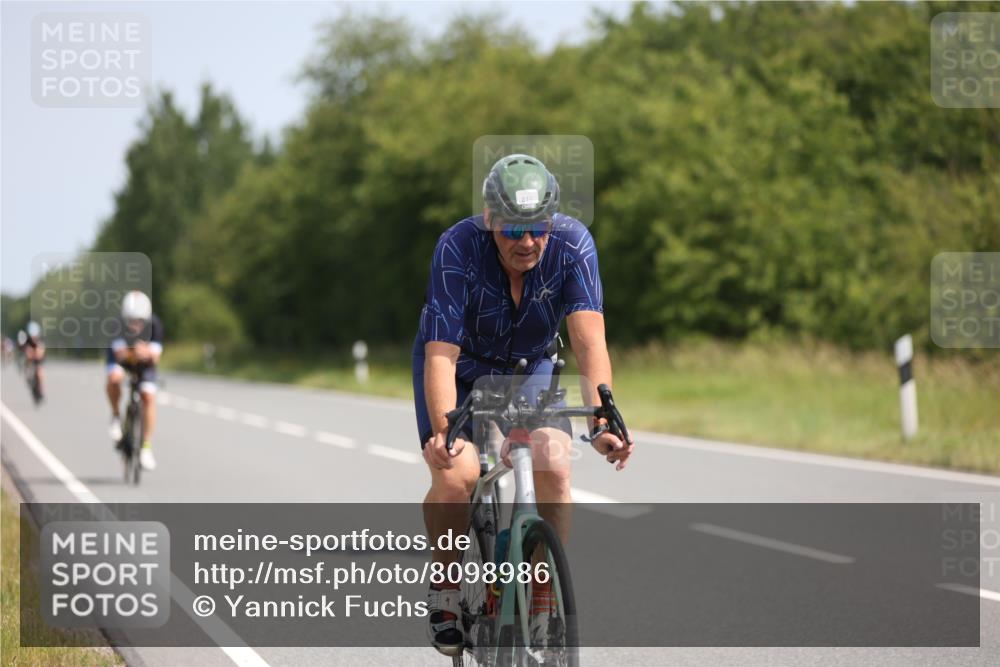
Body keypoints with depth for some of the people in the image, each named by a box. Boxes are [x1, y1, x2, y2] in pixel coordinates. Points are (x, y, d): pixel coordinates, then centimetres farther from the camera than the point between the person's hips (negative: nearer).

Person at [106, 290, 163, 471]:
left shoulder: (154, 324, -31)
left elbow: (156, 357, -33)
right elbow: (119, 354, -40)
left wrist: (147, 353, -55)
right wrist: (130, 353, -62)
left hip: (145, 361, 1)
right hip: (121, 356, -1)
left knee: (148, 396, -18)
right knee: (114, 377, -34)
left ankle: (146, 448, -10)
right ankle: (116, 416, -6)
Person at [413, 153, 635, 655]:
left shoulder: (572, 245, -27)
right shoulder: (459, 248, -31)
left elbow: (589, 340, -34)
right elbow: (441, 354, -36)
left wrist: (603, 425, -48)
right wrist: (443, 431, -52)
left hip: (529, 368, 2)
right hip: (461, 365, -2)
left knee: (553, 468, -22)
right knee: (456, 476, -25)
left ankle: (545, 604, -6)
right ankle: (445, 585, 2)